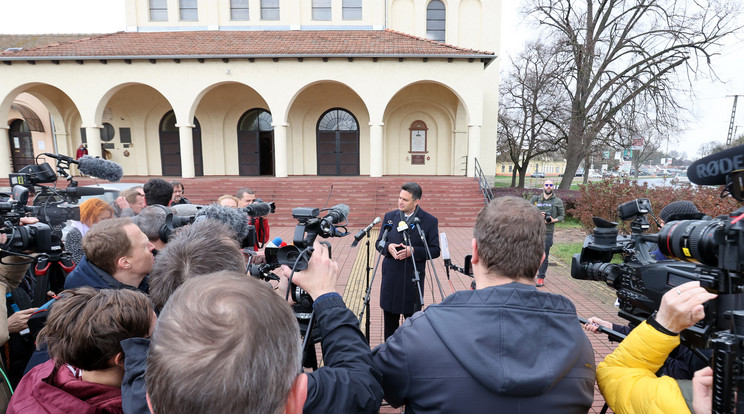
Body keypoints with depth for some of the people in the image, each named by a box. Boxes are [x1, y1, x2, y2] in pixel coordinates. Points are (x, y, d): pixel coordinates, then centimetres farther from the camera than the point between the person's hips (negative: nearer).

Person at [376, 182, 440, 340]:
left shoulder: (430, 221, -4)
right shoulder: (389, 217, 5)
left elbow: (435, 250, -4)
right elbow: (379, 243, 10)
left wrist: (413, 251, -19)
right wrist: (388, 247, -13)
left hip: (413, 278, -3)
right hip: (391, 276, 3)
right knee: (390, 318, 14)